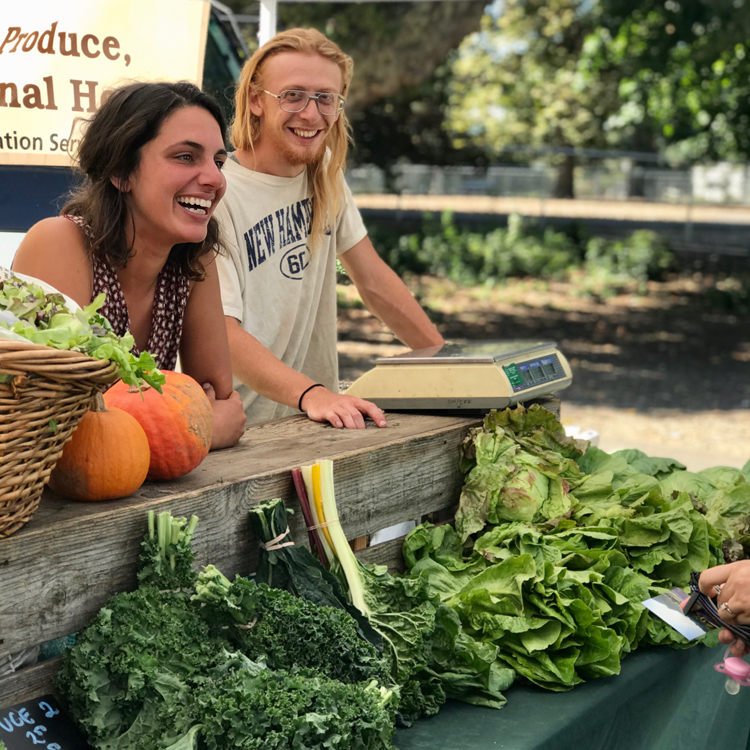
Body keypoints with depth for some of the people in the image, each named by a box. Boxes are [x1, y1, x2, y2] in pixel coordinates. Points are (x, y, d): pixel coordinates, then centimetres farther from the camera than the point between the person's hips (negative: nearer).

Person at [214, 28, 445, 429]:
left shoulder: (325, 175, 8)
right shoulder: (217, 195, -14)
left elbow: (374, 281, 13)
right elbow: (219, 331, -21)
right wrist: (309, 394, -35)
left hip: (319, 419, 6)